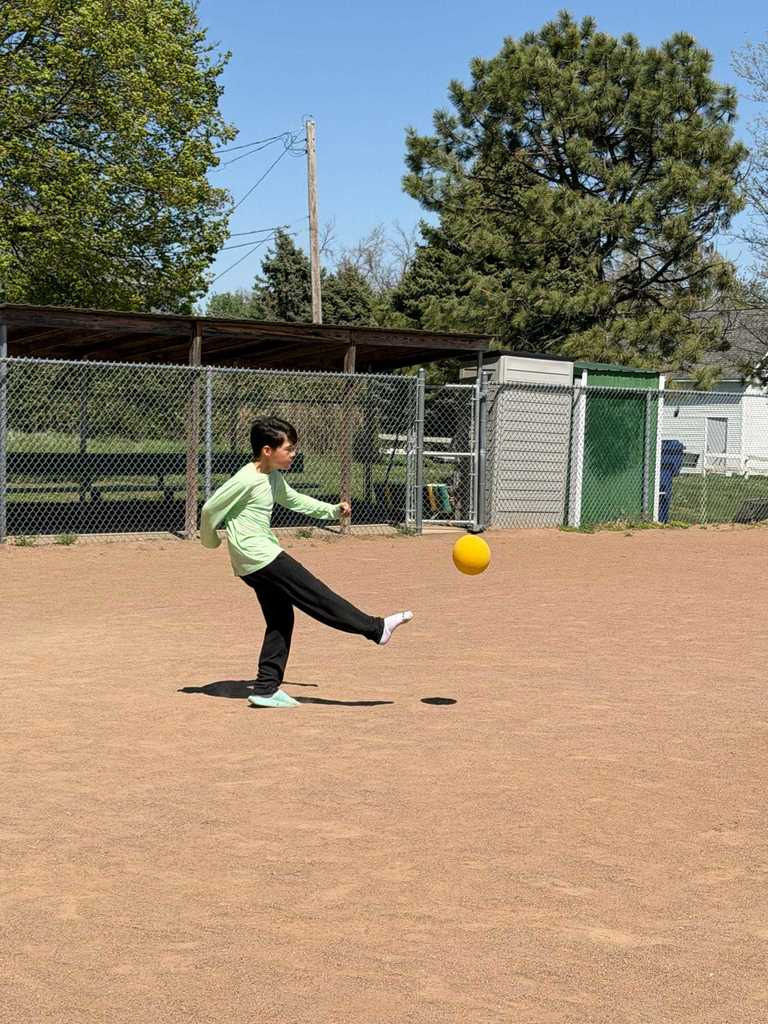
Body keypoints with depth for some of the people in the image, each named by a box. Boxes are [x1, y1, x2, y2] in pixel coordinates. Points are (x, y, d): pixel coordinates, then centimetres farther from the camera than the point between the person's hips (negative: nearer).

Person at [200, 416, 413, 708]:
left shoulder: (274, 478, 12)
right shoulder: (246, 480, -17)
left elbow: (293, 500, 30)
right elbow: (210, 509, -12)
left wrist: (333, 510, 21)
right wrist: (211, 542, 5)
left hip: (260, 556, 11)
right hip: (257, 554, -11)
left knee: (281, 618, 10)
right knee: (316, 595, -7)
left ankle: (266, 689, 12)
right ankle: (376, 629, -5)